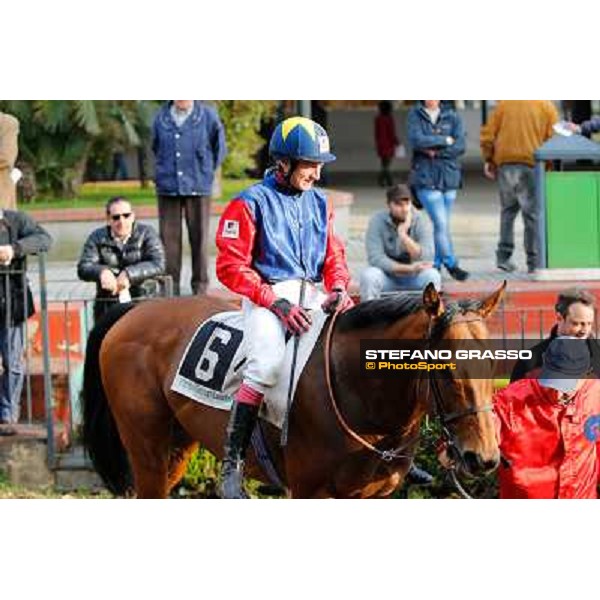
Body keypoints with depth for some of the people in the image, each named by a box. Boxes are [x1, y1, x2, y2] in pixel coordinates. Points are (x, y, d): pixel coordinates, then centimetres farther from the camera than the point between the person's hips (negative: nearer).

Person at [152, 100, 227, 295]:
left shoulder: (208, 116, -1)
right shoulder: (161, 118, 6)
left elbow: (220, 149, 10)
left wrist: (206, 171, 10)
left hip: (198, 189, -2)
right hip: (168, 189, 2)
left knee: (199, 239, 1)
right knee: (169, 238, 1)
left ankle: (200, 287, 8)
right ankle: (170, 287, 6)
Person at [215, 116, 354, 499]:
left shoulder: (318, 202, 16)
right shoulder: (251, 203, -3)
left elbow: (334, 256, 18)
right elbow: (231, 266, -8)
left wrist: (338, 288, -6)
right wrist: (278, 303, -17)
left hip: (312, 295, 6)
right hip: (267, 295, -6)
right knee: (268, 363, -30)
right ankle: (233, 465, -26)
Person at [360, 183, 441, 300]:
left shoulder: (418, 220, -10)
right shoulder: (378, 221, -14)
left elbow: (425, 258, -19)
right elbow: (375, 258, -22)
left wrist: (404, 236, -31)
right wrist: (409, 268, -26)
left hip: (412, 278, 1)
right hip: (387, 275, -1)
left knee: (432, 275, -28)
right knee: (368, 275, -32)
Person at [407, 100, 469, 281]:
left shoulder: (452, 116, 7)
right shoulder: (415, 115, 3)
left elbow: (460, 146, -2)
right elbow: (416, 140, -12)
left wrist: (436, 152, -12)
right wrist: (445, 141, -8)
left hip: (449, 176, 2)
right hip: (425, 176, -2)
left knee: (442, 224, 5)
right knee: (441, 223, -9)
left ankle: (436, 265, 13)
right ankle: (451, 264, -4)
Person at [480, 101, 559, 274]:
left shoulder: (504, 103, 8)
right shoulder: (546, 106, 1)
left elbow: (487, 136, 5)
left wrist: (489, 160, 16)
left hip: (505, 164, 3)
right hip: (531, 164, -3)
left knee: (508, 210, 16)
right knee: (533, 214, 2)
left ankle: (503, 257, 11)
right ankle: (534, 262, 1)